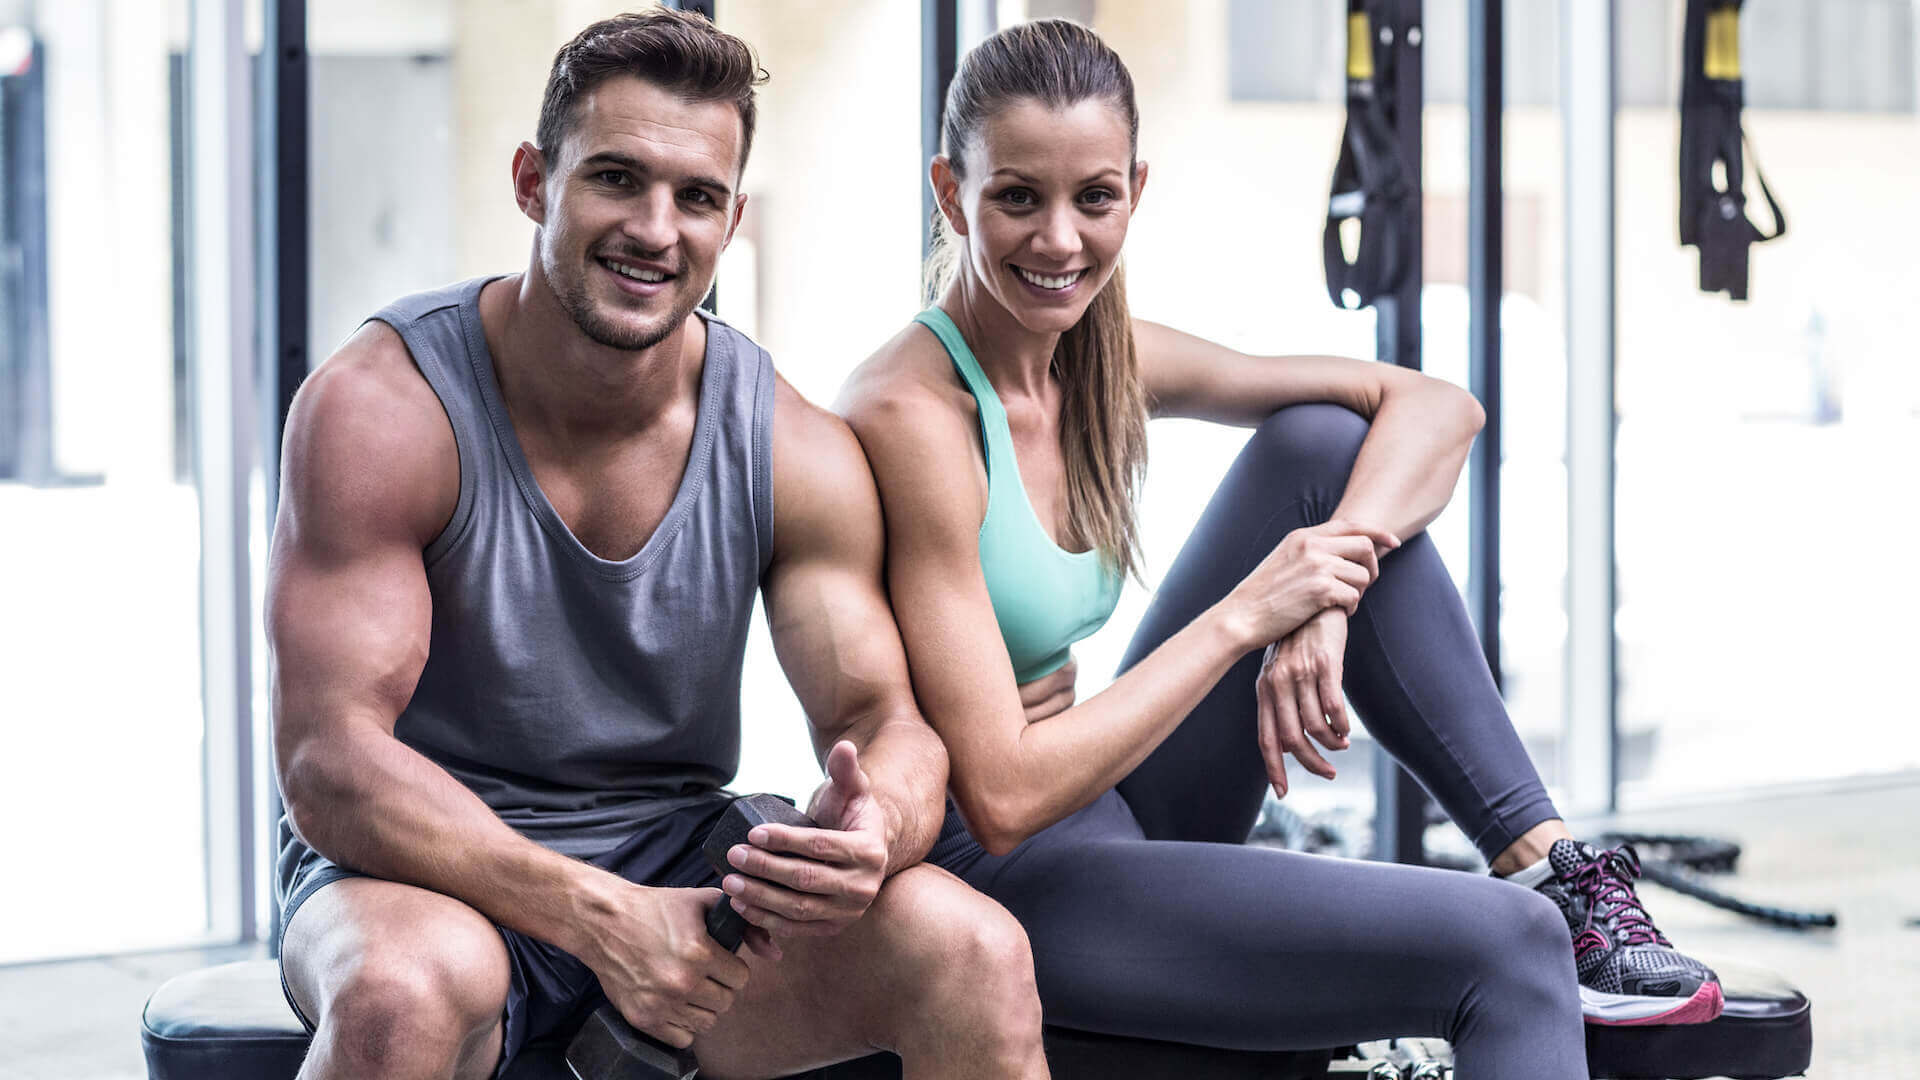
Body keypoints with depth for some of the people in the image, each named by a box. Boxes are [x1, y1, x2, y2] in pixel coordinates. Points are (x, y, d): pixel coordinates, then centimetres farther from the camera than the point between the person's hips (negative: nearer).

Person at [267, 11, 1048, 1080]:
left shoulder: (796, 451, -5)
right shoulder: (377, 409, -16)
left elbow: (885, 721, -4)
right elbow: (332, 764, -21)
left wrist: (873, 828, -30)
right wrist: (599, 916, -32)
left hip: (676, 869, 2)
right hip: (425, 870, -2)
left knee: (977, 953, -24)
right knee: (411, 990, -38)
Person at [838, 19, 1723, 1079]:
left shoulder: (1105, 360, 2)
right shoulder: (913, 414, -21)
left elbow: (1437, 405, 3)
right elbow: (1004, 796, -26)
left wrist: (1334, 581, -15)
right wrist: (1244, 614, -22)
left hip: (1105, 810, 8)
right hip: (989, 878, -8)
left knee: (1318, 444, -3)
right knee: (1502, 948, -23)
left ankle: (1550, 864, -5)